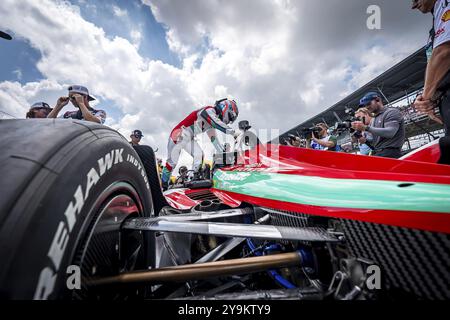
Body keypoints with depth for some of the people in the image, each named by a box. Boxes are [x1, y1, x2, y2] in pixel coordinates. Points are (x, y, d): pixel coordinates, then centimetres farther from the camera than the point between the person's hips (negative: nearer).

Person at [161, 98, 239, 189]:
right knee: (172, 161, 0)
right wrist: (232, 132, -36)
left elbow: (213, 139, 11)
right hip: (179, 136, -8)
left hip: (190, 139, 8)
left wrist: (224, 152, 5)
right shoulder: (209, 110, -16)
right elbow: (217, 123, -35)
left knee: (199, 155, -9)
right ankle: (163, 184, 14)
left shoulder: (211, 123, 10)